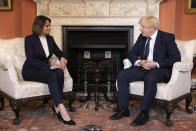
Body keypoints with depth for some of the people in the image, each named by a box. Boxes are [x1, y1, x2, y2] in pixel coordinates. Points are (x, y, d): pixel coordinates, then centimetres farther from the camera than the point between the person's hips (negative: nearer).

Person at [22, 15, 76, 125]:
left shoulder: (50, 39, 9)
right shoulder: (30, 39, -9)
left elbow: (58, 52, 18)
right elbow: (31, 60, -19)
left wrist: (62, 58, -8)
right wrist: (49, 67, -28)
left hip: (44, 69, 5)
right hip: (30, 71, -5)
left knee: (60, 72, -28)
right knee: (52, 76, -35)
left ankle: (57, 106, -24)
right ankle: (61, 108, -39)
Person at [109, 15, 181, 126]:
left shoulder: (167, 38, -4)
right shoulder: (142, 37, 12)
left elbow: (176, 57, -11)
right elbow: (131, 54, 13)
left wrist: (156, 64, -20)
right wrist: (139, 62, -10)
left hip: (161, 69, -5)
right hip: (143, 67, 6)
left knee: (150, 78, -39)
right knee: (122, 75, -16)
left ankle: (144, 113, -27)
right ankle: (124, 109, -10)